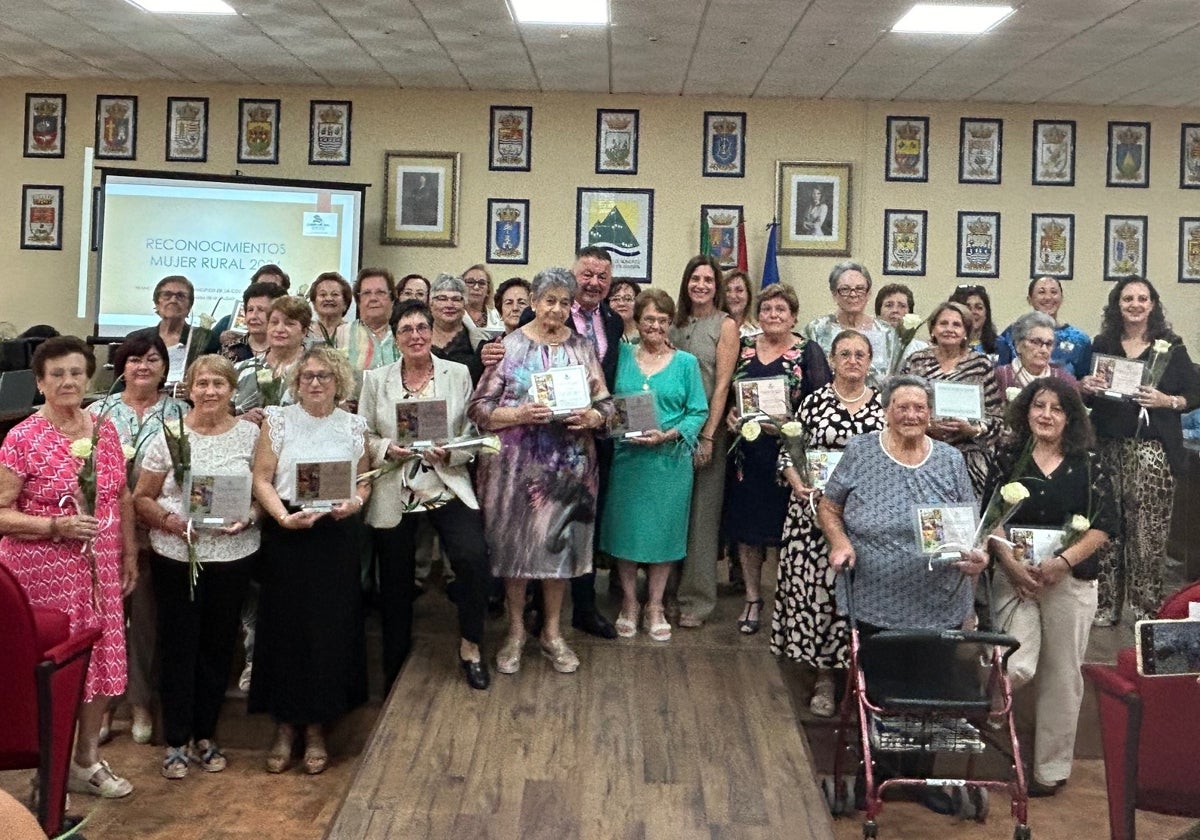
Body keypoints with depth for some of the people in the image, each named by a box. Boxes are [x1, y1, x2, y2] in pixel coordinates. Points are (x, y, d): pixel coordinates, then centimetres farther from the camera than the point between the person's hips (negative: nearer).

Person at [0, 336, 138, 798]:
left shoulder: (105, 430, 6)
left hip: (100, 569, 5)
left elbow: (123, 498, 14)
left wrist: (130, 555, 13)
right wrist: (57, 526, -22)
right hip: (42, 571, -5)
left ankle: (87, 759, 27)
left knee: (100, 658, 10)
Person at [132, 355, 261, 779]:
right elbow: (141, 498, 2)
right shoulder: (169, 435, -1)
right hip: (176, 556, -1)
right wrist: (168, 520, -16)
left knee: (218, 647, 11)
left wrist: (248, 517, -13)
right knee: (178, 647, 4)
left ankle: (205, 734, 27)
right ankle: (177, 740, 19)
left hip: (233, 556, 1)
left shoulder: (250, 434, 2)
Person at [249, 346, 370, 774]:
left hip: (338, 537, 1)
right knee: (284, 629, 2)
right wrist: (284, 517, -18)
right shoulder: (277, 420, 3)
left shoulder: (354, 426, 8)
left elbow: (364, 481, 11)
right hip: (286, 535, -1)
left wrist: (354, 502, -10)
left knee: (330, 630, 3)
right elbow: (262, 480, -3)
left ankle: (316, 727, 17)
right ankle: (285, 725, 16)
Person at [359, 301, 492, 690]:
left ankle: (469, 646, 2)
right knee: (395, 584, 10)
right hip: (394, 494, 1)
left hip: (448, 489, -1)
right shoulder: (376, 379, 3)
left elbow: (472, 433, 3)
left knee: (474, 559, -23)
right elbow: (363, 437, 6)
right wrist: (387, 449, -14)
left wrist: (451, 454, -16)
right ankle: (396, 674, 31)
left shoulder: (458, 374, 2)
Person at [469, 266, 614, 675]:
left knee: (559, 543, 8)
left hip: (568, 466, 2)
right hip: (516, 464, -2)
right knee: (514, 544, 5)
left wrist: (589, 417, -13)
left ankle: (552, 631, 24)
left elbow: (605, 404, 8)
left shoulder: (582, 347, 7)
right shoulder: (508, 345, -1)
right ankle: (515, 631, 22)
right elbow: (480, 408, -5)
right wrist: (519, 415, -20)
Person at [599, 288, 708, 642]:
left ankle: (655, 606, 21)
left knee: (663, 530, 7)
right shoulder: (622, 356, 4)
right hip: (626, 457, 1)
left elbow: (698, 412, 0)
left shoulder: (686, 363, 3)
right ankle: (628, 603, 22)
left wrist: (668, 435, -14)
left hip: (670, 458, 0)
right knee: (626, 529, 6)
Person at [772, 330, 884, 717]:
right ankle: (824, 678, 15)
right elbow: (787, 452, 5)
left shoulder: (884, 403, 6)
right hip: (817, 511, -1)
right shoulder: (815, 402, 3)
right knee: (817, 588, 1)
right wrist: (799, 485, -11)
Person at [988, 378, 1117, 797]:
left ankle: (1051, 769, 23)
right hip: (1015, 576, 0)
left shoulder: (1087, 464, 2)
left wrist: (1064, 560, -13)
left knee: (1062, 675, 8)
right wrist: (1010, 563, -13)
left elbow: (1104, 525, -1)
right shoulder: (1009, 458, 3)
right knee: (1016, 667, -16)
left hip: (1071, 580, 1)